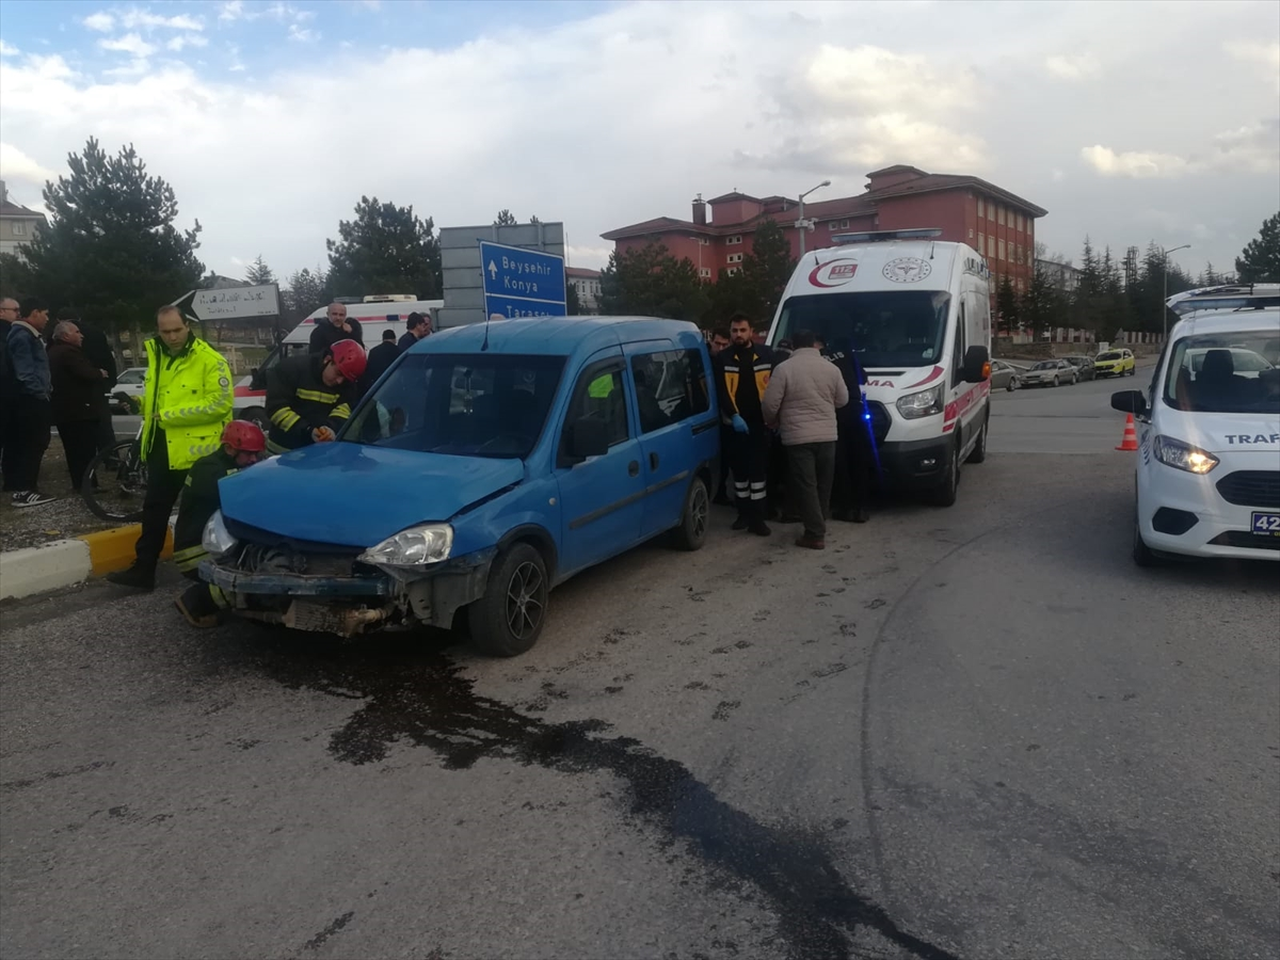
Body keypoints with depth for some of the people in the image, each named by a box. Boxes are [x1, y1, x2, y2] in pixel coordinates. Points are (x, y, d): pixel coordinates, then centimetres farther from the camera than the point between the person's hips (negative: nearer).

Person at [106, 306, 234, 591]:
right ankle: (143, 569, 20)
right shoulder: (156, 355, 12)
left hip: (194, 449, -7)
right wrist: (139, 403, 4)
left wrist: (170, 414, -21)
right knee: (154, 508, 12)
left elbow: (220, 402, -23)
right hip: (160, 446, 7)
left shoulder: (210, 360, -14)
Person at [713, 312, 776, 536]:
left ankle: (757, 517, 2)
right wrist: (734, 416, -19)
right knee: (739, 469, 10)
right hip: (735, 422, 1)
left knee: (758, 469, -2)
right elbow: (723, 391, -6)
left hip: (760, 422, -1)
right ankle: (744, 512, 21)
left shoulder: (766, 354, 4)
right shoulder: (723, 358, 2)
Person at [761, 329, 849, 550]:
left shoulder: (784, 368, -7)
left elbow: (770, 404, -8)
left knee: (805, 486, -1)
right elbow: (842, 400, 14)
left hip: (798, 437, -4)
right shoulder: (831, 368, 5)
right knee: (823, 485, 15)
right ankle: (819, 526, 26)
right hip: (827, 435, 4)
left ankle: (815, 534, -2)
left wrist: (772, 422, 13)